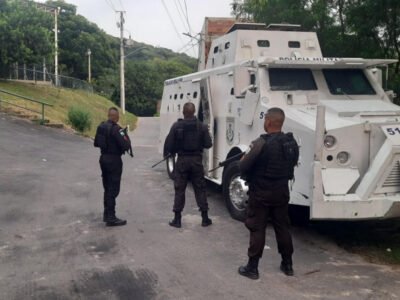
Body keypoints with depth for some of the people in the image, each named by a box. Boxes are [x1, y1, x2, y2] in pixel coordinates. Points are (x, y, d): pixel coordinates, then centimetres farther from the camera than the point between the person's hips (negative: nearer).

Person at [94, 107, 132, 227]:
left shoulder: (101, 127, 5)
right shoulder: (116, 129, -19)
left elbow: (96, 143, 14)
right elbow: (125, 145, -23)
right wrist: (125, 136, -5)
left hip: (104, 158, 8)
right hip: (114, 160, -8)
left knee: (107, 188, 18)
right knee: (113, 189, -2)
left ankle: (107, 214, 28)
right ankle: (111, 218, 1)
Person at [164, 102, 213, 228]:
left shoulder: (176, 126, -9)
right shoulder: (202, 126, -4)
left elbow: (169, 143, -8)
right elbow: (208, 144, -4)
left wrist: (167, 154, 11)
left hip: (182, 161, -1)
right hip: (197, 160, 1)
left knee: (179, 190, 7)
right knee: (200, 189, 10)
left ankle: (177, 219, 9)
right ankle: (205, 218, 14)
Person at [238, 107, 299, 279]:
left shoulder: (262, 143, -21)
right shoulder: (291, 143, 1)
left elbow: (244, 167, -20)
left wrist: (244, 159, 2)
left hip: (260, 194, -6)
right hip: (282, 192, 6)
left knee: (257, 229, 3)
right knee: (282, 228, 17)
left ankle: (252, 268, 10)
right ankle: (287, 265, 27)